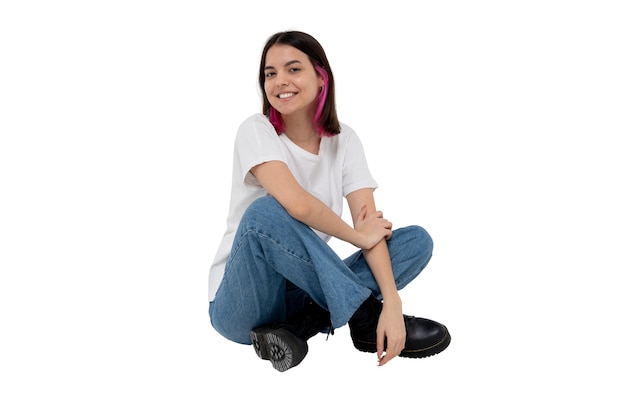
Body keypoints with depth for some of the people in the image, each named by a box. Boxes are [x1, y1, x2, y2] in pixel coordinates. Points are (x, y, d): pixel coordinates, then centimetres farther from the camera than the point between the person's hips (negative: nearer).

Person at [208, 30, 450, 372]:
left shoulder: (344, 140, 1)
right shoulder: (256, 131, -12)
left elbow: (371, 226, -10)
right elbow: (298, 204, -29)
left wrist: (392, 301, -24)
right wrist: (358, 237, -13)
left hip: (303, 291, 5)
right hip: (240, 306, -5)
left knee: (417, 240, -7)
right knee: (266, 212, -34)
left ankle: (301, 326, -22)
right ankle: (365, 317, -23)